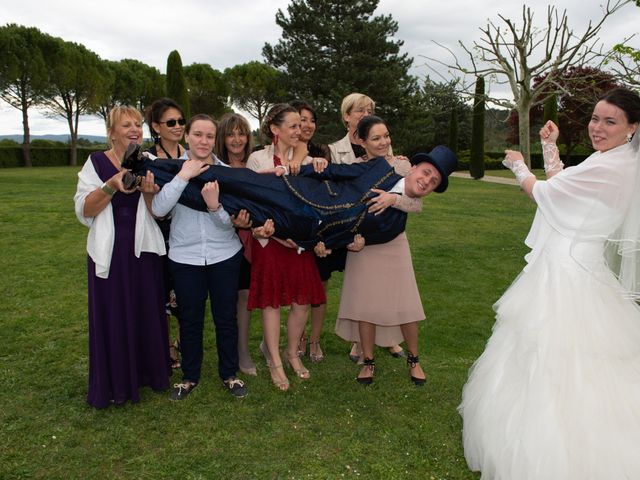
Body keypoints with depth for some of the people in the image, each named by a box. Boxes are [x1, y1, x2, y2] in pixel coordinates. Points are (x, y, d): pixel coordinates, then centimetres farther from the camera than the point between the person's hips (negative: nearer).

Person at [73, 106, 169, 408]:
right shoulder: (96, 163, 0)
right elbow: (83, 211, -8)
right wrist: (112, 185, -21)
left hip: (144, 250, 2)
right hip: (108, 252, -1)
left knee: (147, 312, 7)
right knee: (112, 316, 5)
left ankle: (148, 372, 28)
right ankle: (114, 383, 23)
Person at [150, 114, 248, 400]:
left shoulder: (225, 172, 0)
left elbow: (231, 222, -3)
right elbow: (158, 209, -17)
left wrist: (214, 206, -23)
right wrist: (183, 176, -20)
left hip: (225, 255, 1)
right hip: (185, 257, 0)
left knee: (226, 317, 10)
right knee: (190, 319, 12)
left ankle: (229, 374, 29)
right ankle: (190, 376, 31)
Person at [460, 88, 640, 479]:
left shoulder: (605, 168, -22)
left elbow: (541, 190, -9)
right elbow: (561, 187, 17)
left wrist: (519, 167, 10)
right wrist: (550, 147, 17)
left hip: (565, 277, -10)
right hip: (578, 269, 10)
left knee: (548, 366, 1)